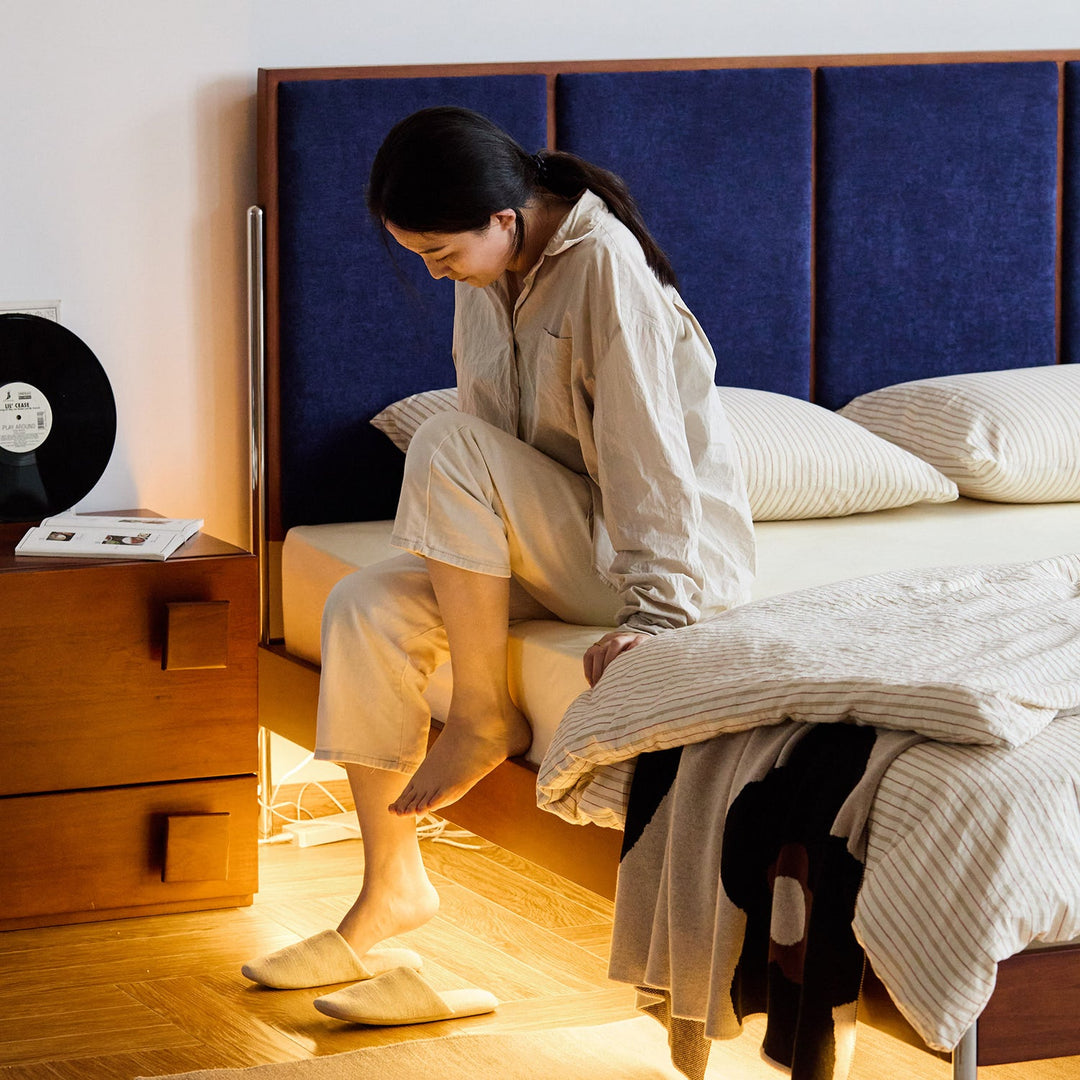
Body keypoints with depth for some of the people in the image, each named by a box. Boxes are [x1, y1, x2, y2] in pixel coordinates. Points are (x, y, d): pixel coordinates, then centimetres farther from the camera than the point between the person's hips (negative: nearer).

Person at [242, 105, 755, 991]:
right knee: (363, 609, -14)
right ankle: (393, 886, -7)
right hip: (562, 549, 8)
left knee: (446, 445, -26)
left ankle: (484, 719, -14)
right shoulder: (486, 274, 4)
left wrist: (652, 610, -27)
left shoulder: (603, 264, -21)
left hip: (672, 553, -8)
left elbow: (646, 450, -24)